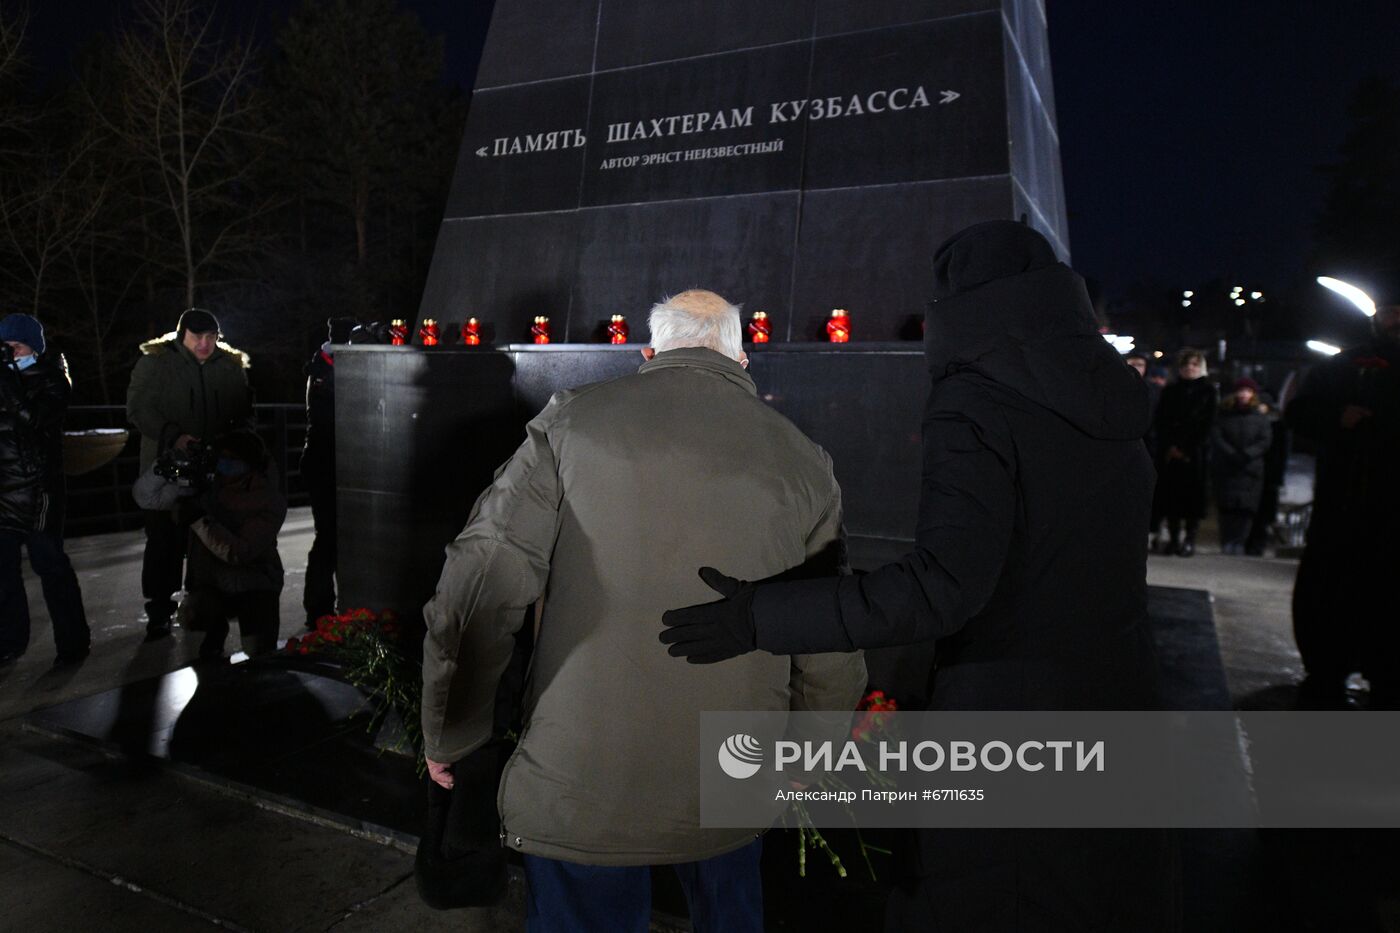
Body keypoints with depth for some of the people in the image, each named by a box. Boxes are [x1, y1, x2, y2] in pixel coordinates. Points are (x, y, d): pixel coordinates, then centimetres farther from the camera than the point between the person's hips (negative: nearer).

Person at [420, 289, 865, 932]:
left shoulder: (574, 420, -6)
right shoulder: (800, 461, -1)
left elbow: (481, 587, -10)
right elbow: (829, 652, 3)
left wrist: (449, 733, 5)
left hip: (579, 783, -2)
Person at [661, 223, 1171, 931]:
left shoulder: (977, 403, -17)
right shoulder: (1111, 401, 4)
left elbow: (944, 587, -28)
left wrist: (763, 618, -25)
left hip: (1007, 714, -7)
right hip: (1115, 714, 7)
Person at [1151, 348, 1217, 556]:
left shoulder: (1208, 391, 6)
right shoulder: (1170, 391, 14)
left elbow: (1206, 423, -2)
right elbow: (1161, 421, 6)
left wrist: (1184, 448, -9)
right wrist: (1170, 447, -7)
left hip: (1195, 453, -2)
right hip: (1169, 451, 3)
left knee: (1193, 493, -4)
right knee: (1171, 494, 0)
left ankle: (1190, 539, 0)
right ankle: (1173, 537, 6)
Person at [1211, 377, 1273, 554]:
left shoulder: (1260, 416, 9)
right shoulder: (1224, 413, 9)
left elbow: (1266, 440, 1)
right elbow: (1216, 436, 0)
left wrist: (1247, 455, -12)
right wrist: (1232, 454, -11)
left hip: (1251, 468, 0)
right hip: (1226, 469, 0)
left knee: (1247, 506, -7)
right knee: (1227, 506, -6)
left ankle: (1239, 542, -5)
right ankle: (1227, 543, -3)